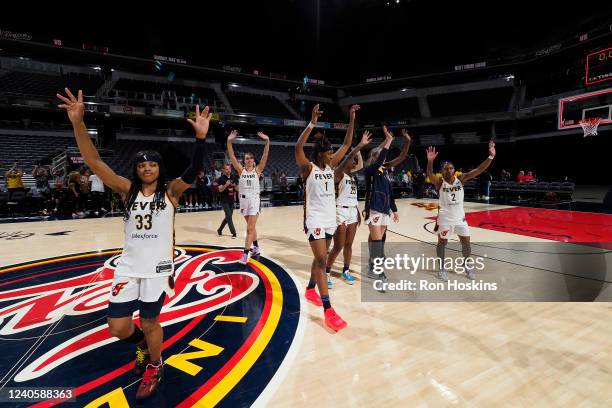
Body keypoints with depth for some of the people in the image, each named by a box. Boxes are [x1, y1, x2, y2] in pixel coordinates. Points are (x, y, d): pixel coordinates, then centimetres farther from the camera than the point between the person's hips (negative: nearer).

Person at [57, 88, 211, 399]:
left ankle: (154, 367, 39)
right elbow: (94, 162, -6)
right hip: (128, 267, 3)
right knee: (117, 328, 8)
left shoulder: (170, 192, -4)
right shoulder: (128, 190, 1)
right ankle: (143, 344, 43)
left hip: (158, 268, -3)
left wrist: (201, 137, -34)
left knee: (150, 324, 11)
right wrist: (78, 123, -18)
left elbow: (193, 171, -20)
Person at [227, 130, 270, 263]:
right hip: (244, 200, 3)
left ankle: (245, 254, -6)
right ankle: (256, 248, 32)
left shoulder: (258, 170, -1)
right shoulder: (241, 170, 2)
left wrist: (267, 141, -24)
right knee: (251, 226, 16)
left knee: (250, 228, -7)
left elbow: (265, 156, -13)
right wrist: (229, 142, -22)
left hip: (254, 200, -3)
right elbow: (232, 157, -9)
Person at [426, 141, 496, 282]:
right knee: (442, 243, 6)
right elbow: (430, 175, -33)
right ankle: (442, 268, 22)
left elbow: (479, 170, -13)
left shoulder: (461, 178, -3)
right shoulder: (439, 182, -12)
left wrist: (491, 156, -28)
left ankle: (467, 266, 34)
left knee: (466, 243, 12)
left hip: (460, 217, 3)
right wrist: (430, 161, -51)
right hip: (445, 218, -3)